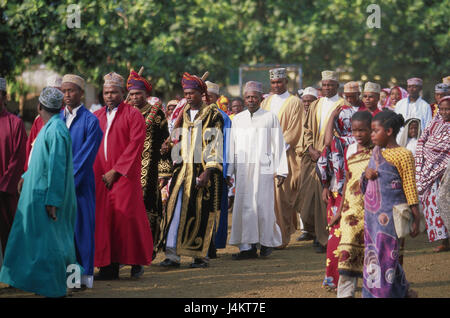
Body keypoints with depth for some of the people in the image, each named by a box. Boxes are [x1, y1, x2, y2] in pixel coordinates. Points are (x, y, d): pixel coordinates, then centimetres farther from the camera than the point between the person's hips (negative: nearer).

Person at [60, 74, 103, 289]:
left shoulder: (90, 121, -4)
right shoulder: (56, 119, 11)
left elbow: (86, 156, -9)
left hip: (81, 183, -4)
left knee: (81, 225, -2)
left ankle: (85, 274, 3)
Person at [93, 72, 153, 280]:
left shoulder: (133, 115, 0)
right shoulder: (97, 116, 16)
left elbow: (135, 145, -8)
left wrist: (116, 171, -13)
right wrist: (94, 171, 1)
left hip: (124, 176, -5)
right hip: (100, 176, 5)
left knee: (126, 217, -9)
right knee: (104, 219, -1)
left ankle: (136, 262, 5)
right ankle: (109, 266, 2)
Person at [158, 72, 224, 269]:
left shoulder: (212, 115, -3)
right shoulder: (183, 115, 15)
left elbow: (215, 145, -8)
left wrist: (207, 172, -16)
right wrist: (176, 167, 12)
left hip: (203, 171, -5)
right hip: (183, 170, 5)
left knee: (201, 213, -3)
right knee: (175, 210, -6)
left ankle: (202, 255, 6)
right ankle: (172, 254, -9)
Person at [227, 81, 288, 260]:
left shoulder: (270, 118, 2)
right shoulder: (238, 119, 12)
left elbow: (278, 145, 1)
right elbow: (232, 146, 15)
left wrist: (281, 171, -4)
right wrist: (228, 171, 10)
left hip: (263, 169, -3)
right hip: (243, 169, 3)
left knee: (262, 206, -6)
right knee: (243, 206, -2)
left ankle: (268, 240, 15)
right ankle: (247, 247, 0)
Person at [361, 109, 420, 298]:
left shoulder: (403, 155, -10)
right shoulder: (376, 152, 12)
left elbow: (410, 188, -9)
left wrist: (416, 219, -10)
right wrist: (366, 175, -1)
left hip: (391, 215, -8)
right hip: (371, 214, 8)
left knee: (386, 257, -6)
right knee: (372, 256, 10)